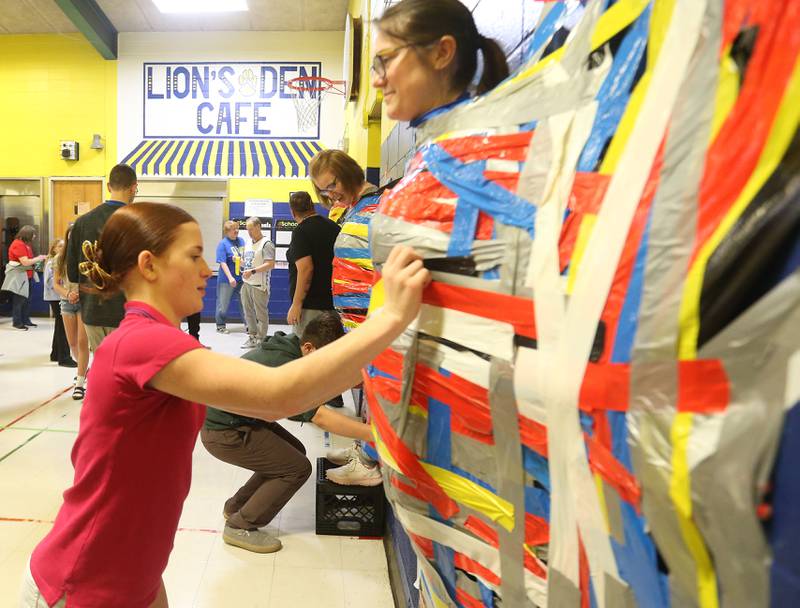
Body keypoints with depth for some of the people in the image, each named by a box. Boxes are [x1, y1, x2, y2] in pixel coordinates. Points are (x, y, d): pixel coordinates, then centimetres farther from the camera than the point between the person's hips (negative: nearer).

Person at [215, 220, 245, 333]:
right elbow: (223, 263, -16)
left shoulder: (241, 240, 6)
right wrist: (230, 277, -23)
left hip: (241, 278, 5)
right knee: (223, 304, 7)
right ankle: (220, 326, 21)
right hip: (227, 280, -5)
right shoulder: (223, 244, -10)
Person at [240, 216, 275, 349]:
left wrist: (252, 271, -23)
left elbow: (270, 264, -19)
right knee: (248, 313, 13)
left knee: (261, 314, -1)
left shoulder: (266, 243, -10)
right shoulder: (248, 244, 17)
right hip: (246, 283, 8)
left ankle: (260, 340, 5)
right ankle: (252, 337, 23)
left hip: (259, 285, -8)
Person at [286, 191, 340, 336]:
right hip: (333, 301, 8)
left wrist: (296, 304, -19)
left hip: (311, 305, -7)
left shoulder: (301, 231, -11)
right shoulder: (334, 226, 10)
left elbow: (306, 268, -21)